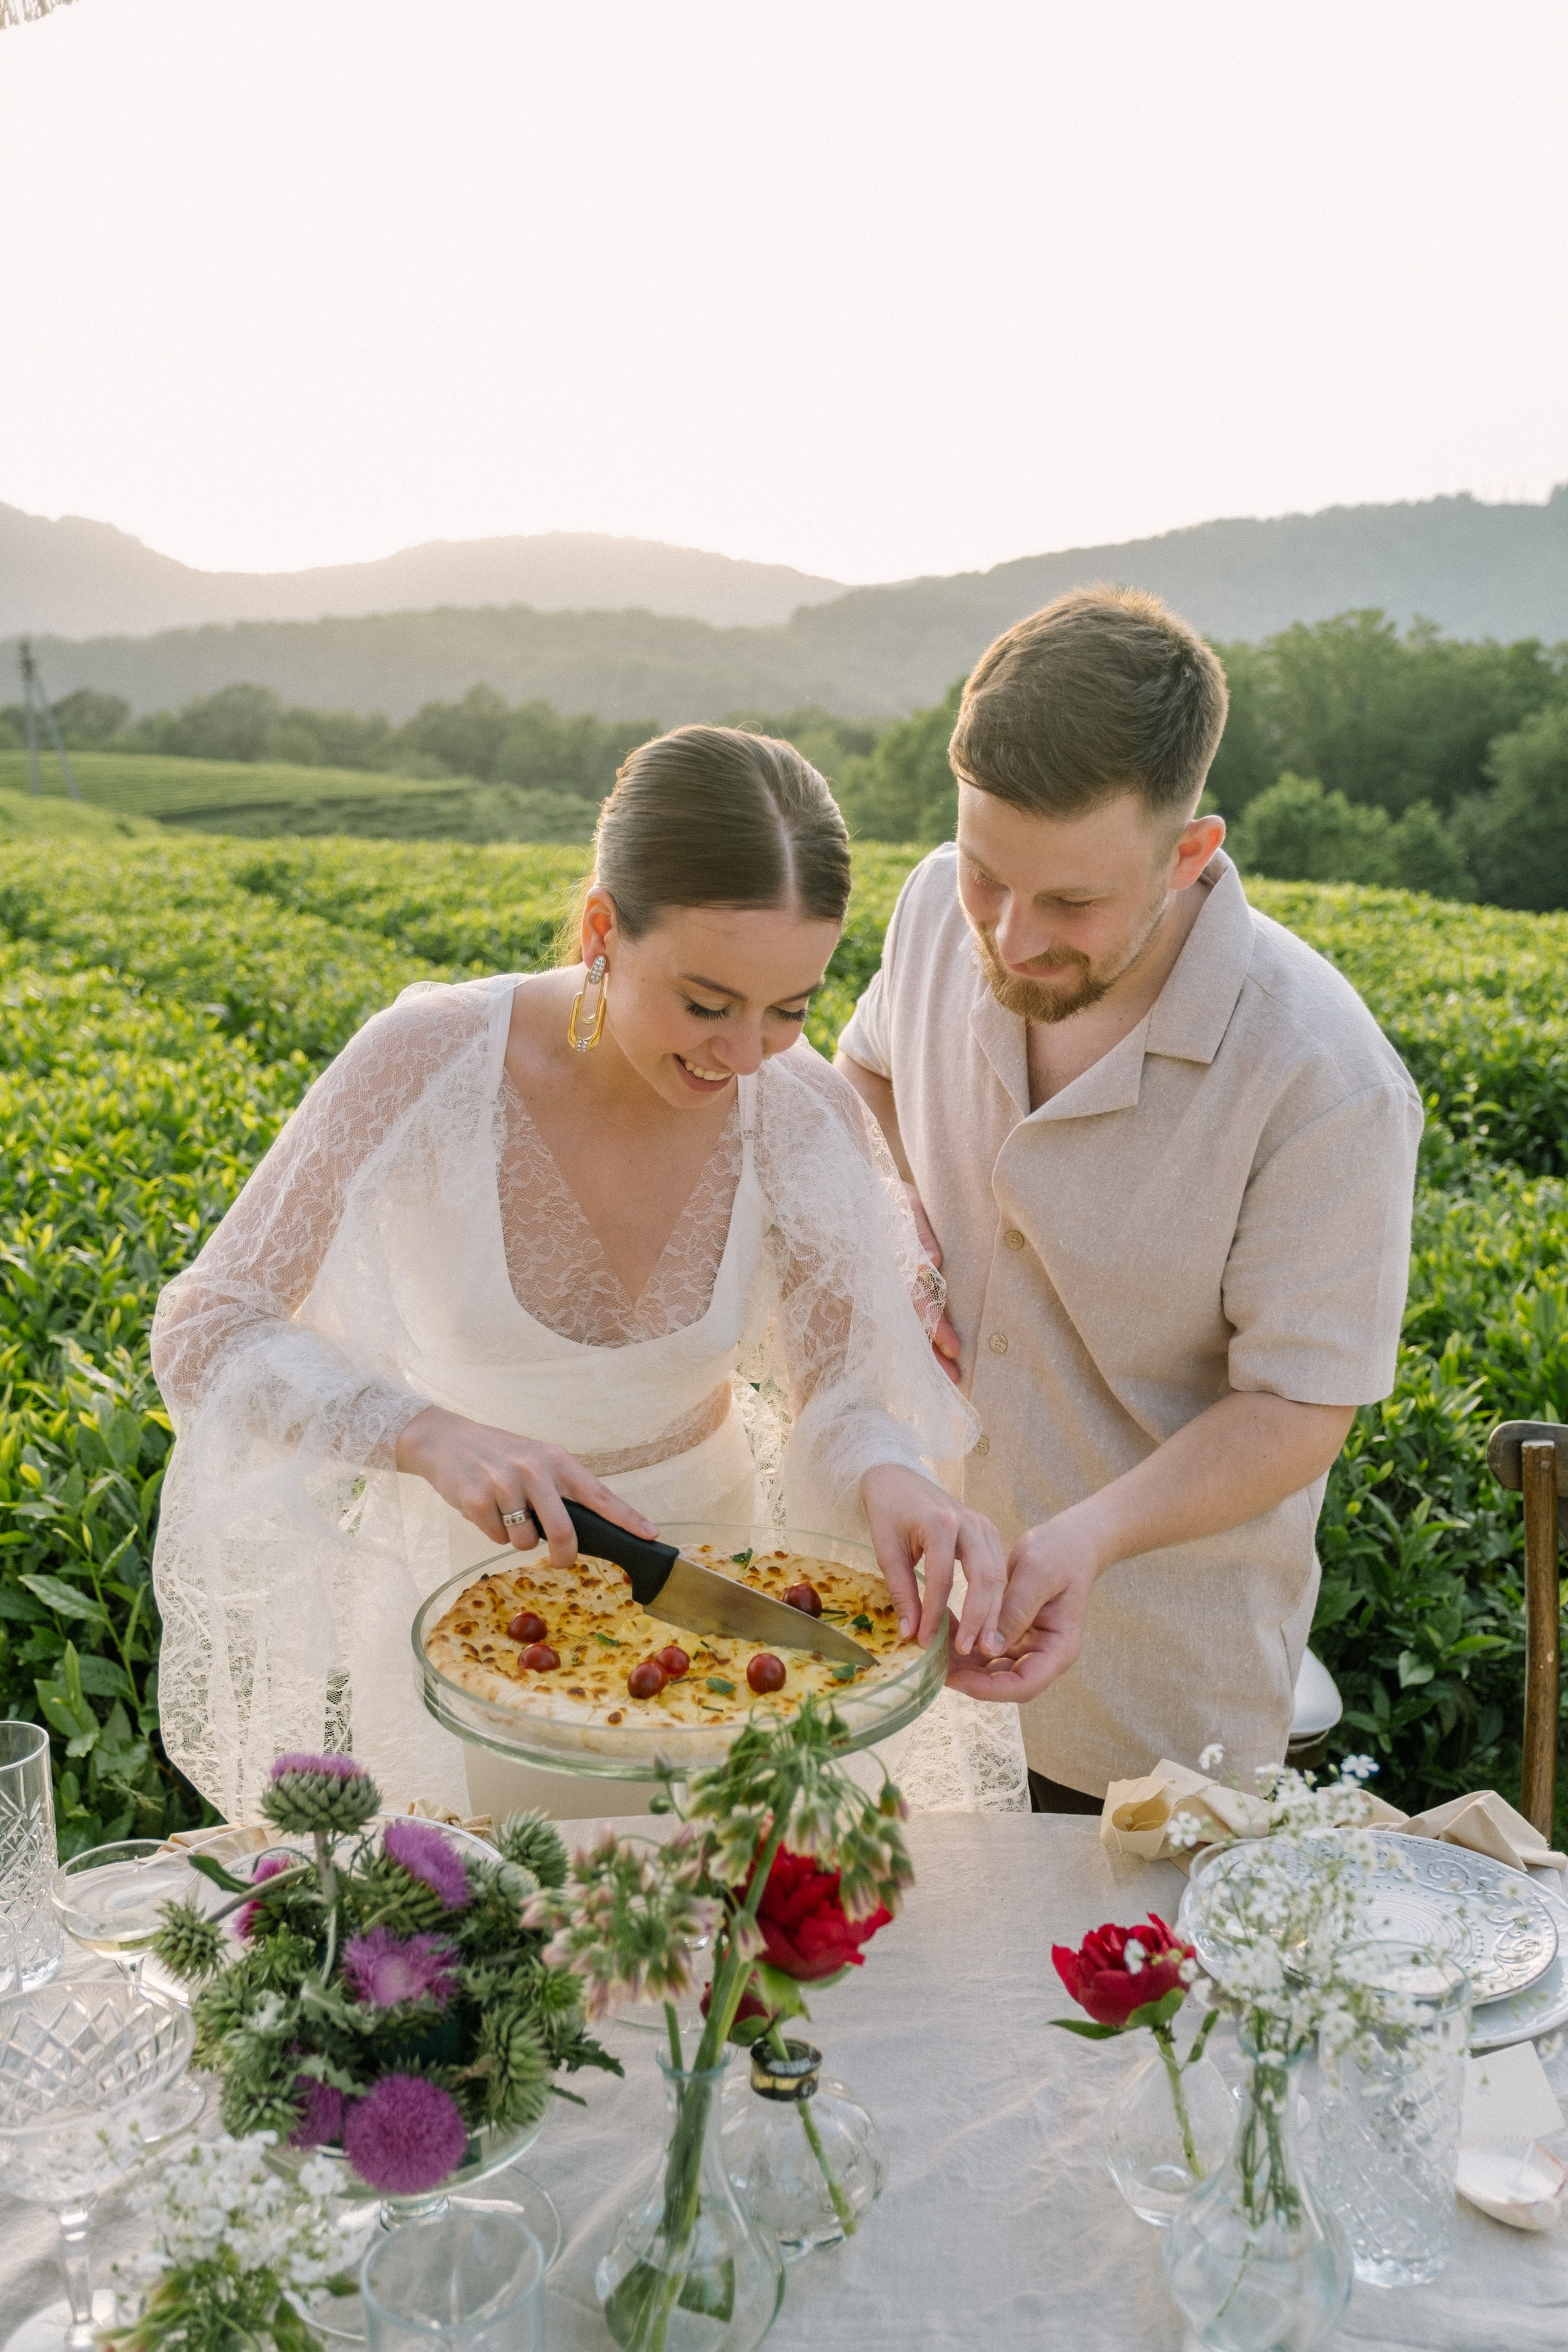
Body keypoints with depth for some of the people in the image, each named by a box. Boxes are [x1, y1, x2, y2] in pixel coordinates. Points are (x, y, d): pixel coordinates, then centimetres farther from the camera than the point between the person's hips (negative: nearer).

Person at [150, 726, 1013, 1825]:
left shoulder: (804, 1115, -18)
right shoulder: (432, 1059, -26)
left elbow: (841, 1402, -12)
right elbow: (201, 1335, -21)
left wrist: (891, 1481, -35)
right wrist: (426, 1434, -38)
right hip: (463, 1577, -1)